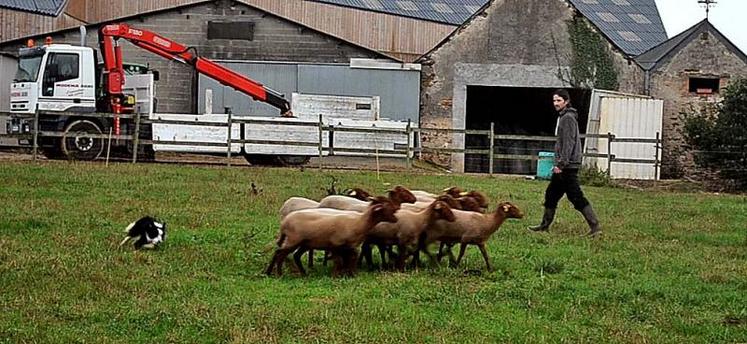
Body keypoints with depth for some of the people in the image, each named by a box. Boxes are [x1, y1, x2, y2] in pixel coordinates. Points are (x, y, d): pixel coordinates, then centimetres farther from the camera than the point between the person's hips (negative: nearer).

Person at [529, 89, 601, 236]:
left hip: (568, 166, -10)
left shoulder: (568, 118, -13)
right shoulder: (565, 117, 18)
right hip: (564, 166, 10)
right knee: (551, 195, 15)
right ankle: (545, 225, 22)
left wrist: (561, 164, -23)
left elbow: (569, 143, -21)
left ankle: (594, 225, -11)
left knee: (576, 197, -11)